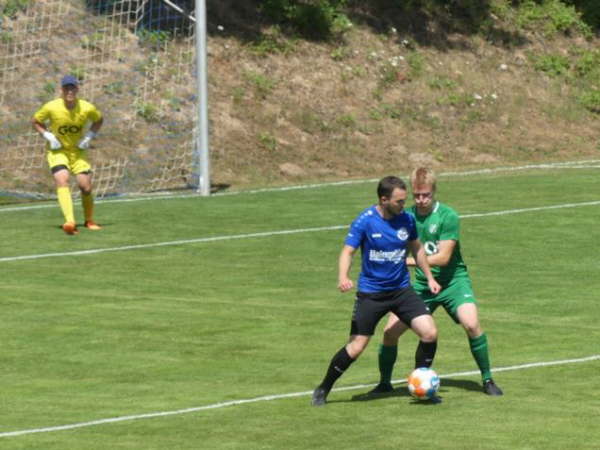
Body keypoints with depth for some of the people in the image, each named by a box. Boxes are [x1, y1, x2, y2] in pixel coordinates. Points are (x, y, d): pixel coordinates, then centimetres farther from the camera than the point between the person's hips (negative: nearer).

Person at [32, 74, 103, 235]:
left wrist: (89, 136, -4)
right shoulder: (51, 107, -16)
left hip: (78, 151, 2)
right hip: (57, 151, -2)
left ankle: (89, 220, 23)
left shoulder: (87, 108, -12)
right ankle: (70, 222, -38)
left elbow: (98, 120, 10)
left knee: (86, 187, -4)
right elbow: (36, 121, 2)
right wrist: (48, 136, -13)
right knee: (62, 181, -25)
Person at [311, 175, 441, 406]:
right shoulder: (365, 221, -14)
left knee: (429, 333, -11)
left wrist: (429, 277, 17)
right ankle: (322, 390, 13)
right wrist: (343, 277, -35)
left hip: (401, 289, 4)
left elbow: (417, 248, 16)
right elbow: (347, 251, -17)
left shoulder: (407, 219, -1)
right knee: (356, 347, -6)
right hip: (371, 292, -4)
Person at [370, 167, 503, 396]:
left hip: (453, 280, -4)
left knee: (471, 324, -27)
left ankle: (487, 379, -9)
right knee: (391, 330, -7)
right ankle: (384, 383, 14)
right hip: (422, 283, 4)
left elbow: (443, 257, -18)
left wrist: (409, 261, -23)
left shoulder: (448, 216, -14)